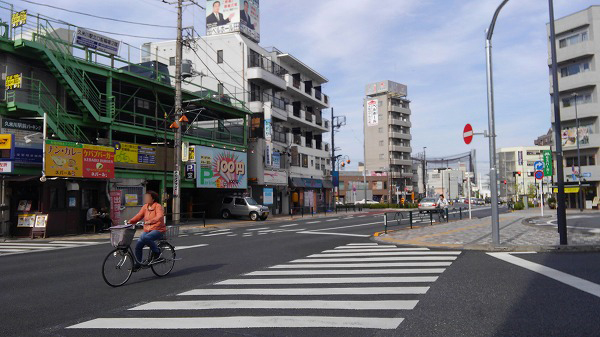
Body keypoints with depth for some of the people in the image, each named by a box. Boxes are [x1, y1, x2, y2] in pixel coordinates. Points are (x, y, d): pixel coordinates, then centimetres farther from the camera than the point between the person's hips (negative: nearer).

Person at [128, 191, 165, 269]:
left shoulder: (158, 206, -11)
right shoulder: (145, 206, 10)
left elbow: (159, 217, -27)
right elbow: (139, 216, 6)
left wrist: (150, 221, -42)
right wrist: (130, 221, -11)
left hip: (158, 229, -7)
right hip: (147, 230, 7)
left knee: (146, 238, -33)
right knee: (138, 245, -6)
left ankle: (156, 251, -10)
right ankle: (137, 264, 9)